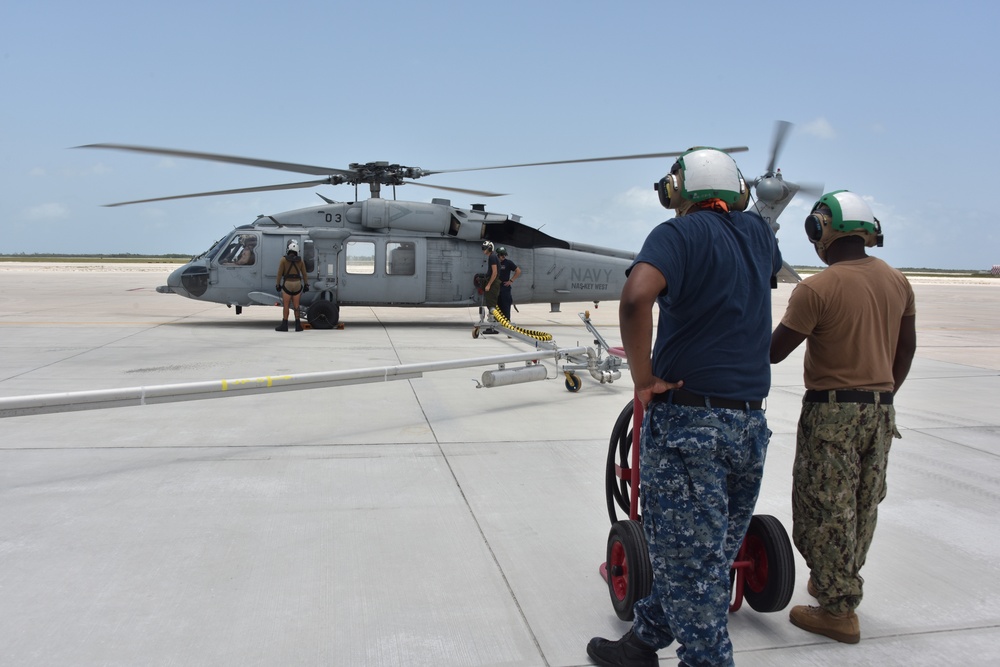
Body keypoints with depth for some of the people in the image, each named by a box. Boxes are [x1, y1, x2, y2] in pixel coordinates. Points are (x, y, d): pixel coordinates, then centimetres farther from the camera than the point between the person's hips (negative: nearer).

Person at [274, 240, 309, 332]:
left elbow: (280, 273, -7)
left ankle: (284, 325, 1)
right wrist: (306, 285, 9)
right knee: (296, 305, 8)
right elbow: (304, 274, 5)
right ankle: (298, 325, 3)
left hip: (287, 284, -3)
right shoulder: (300, 261, 4)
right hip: (297, 284, 3)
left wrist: (278, 284, -1)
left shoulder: (283, 260, -5)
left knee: (285, 305, 1)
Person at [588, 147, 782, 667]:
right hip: (750, 423, 8)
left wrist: (644, 378, -19)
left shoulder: (680, 233, -9)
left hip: (686, 418, -7)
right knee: (708, 555, 18)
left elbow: (636, 298, -29)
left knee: (690, 564, 4)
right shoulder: (759, 235, 10)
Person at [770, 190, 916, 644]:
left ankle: (837, 610, 12)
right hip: (881, 410, 7)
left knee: (826, 511, 4)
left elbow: (773, 352, -16)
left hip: (832, 412, -7)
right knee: (862, 505, 19)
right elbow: (906, 349, 13)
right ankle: (845, 585, 37)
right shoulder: (898, 282, 4)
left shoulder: (816, 289, -18)